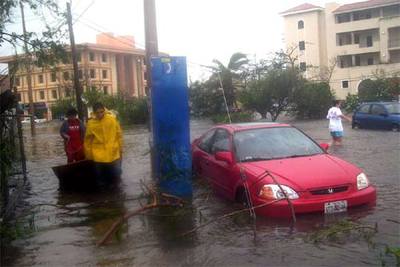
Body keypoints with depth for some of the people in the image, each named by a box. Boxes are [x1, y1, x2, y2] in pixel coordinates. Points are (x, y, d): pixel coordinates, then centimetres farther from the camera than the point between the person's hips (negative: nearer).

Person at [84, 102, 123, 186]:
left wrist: (120, 150, 4)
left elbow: (119, 135, 2)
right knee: (101, 179, 8)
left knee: (116, 175, 5)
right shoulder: (91, 123, -5)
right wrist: (88, 155, 6)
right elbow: (87, 140, 3)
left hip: (113, 154, 0)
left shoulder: (112, 119, -5)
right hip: (98, 157, 0)